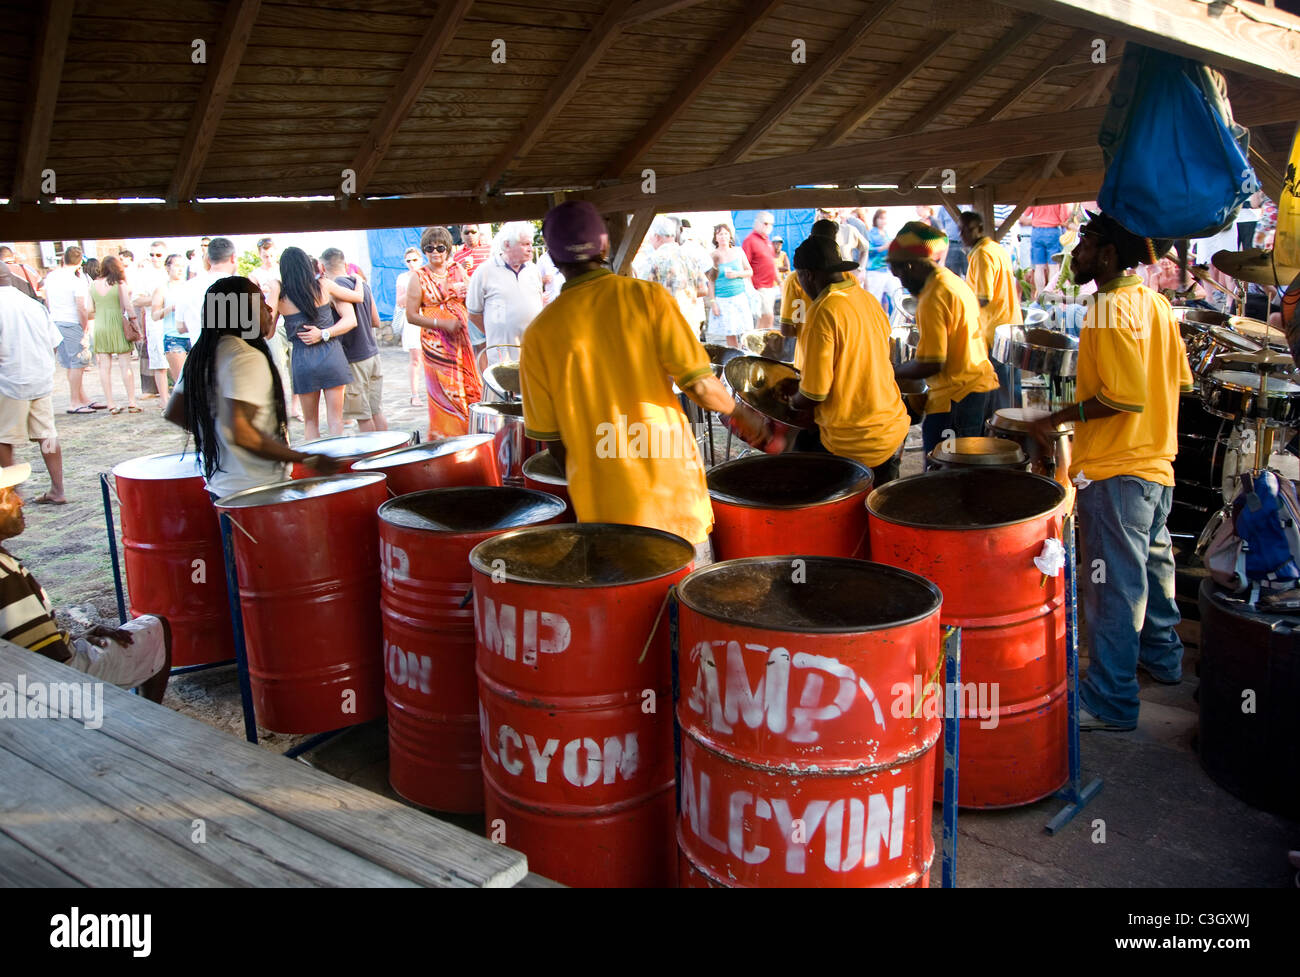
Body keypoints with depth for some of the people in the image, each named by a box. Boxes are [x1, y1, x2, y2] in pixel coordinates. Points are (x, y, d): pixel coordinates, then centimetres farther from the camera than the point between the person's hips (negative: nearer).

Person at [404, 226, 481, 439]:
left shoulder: (457, 270, 10)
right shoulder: (418, 278, -2)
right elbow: (411, 316, -7)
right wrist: (442, 323, -16)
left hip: (461, 341, 4)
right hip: (436, 344, -4)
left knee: (471, 389, 2)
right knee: (445, 392, -6)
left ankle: (470, 436, 13)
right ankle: (444, 437, 4)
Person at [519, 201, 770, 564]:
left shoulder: (541, 332, -2)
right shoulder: (647, 296, -6)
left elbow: (548, 436, 2)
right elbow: (699, 384, -11)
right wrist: (741, 413, 9)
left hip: (603, 510, 1)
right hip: (672, 489, -1)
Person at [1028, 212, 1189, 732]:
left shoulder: (1111, 309, -20)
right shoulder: (1155, 303, 9)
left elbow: (1124, 397, -26)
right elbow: (1180, 379, 16)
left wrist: (1061, 417, -17)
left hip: (1115, 472, -10)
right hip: (1156, 460, 10)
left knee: (1113, 583, -2)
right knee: (1150, 562, 24)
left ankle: (1110, 700, 7)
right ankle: (1162, 655, 42)